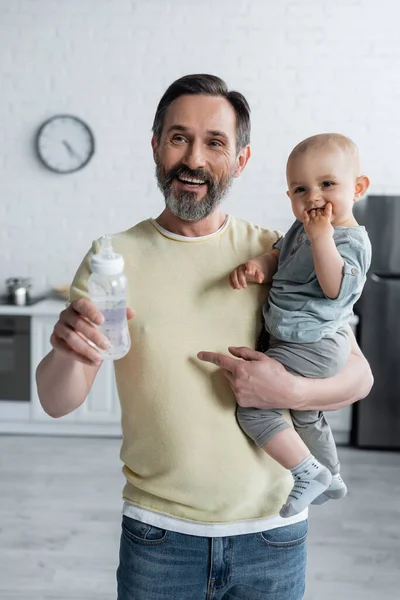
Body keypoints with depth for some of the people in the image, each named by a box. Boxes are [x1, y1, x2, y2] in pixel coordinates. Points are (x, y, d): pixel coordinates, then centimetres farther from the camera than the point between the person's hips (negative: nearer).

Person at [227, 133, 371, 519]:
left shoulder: (351, 240, -18)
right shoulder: (302, 228, 7)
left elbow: (336, 288, -28)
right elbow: (278, 255, 15)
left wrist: (322, 238, -34)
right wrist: (256, 265, -7)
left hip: (312, 348, -10)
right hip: (308, 345, 10)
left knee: (253, 407, -12)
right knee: (305, 416, 29)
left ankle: (309, 474, 1)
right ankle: (331, 478, 51)